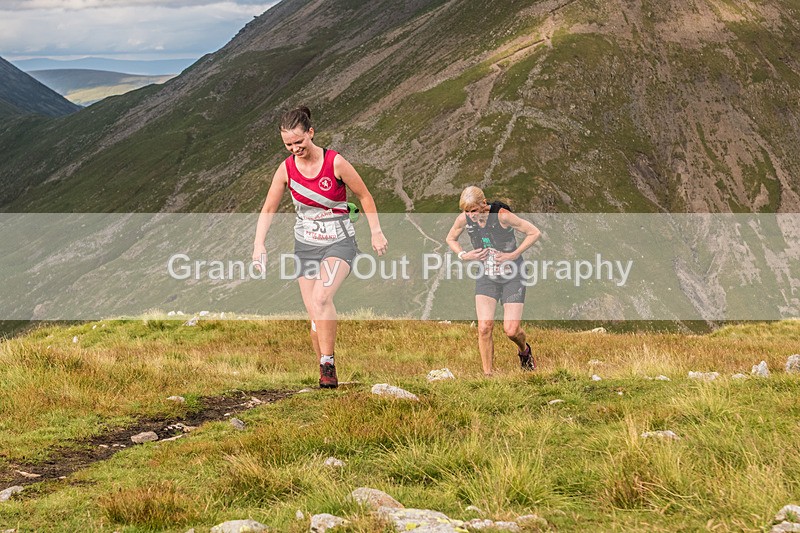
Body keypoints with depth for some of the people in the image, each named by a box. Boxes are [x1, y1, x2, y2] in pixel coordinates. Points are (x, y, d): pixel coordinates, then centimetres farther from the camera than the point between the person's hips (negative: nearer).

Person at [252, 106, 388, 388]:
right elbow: (268, 210, 5)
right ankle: (326, 374, 13)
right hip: (306, 244, 4)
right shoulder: (286, 169, -4)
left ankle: (328, 363, -21)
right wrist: (259, 243, -8)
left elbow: (364, 196, -3)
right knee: (313, 312, 0)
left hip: (339, 242, -4)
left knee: (321, 297, -28)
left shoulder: (335, 162, -14)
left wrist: (376, 232, -4)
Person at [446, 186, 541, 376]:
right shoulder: (463, 219, -9)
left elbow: (534, 233, -12)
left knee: (511, 330, -8)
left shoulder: (502, 215, -21)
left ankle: (524, 350, 28)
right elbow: (451, 239, 13)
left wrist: (513, 255, -18)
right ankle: (487, 374, 0)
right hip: (486, 277, 3)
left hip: (512, 276, -3)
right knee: (484, 328, -12)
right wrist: (464, 255, -6)